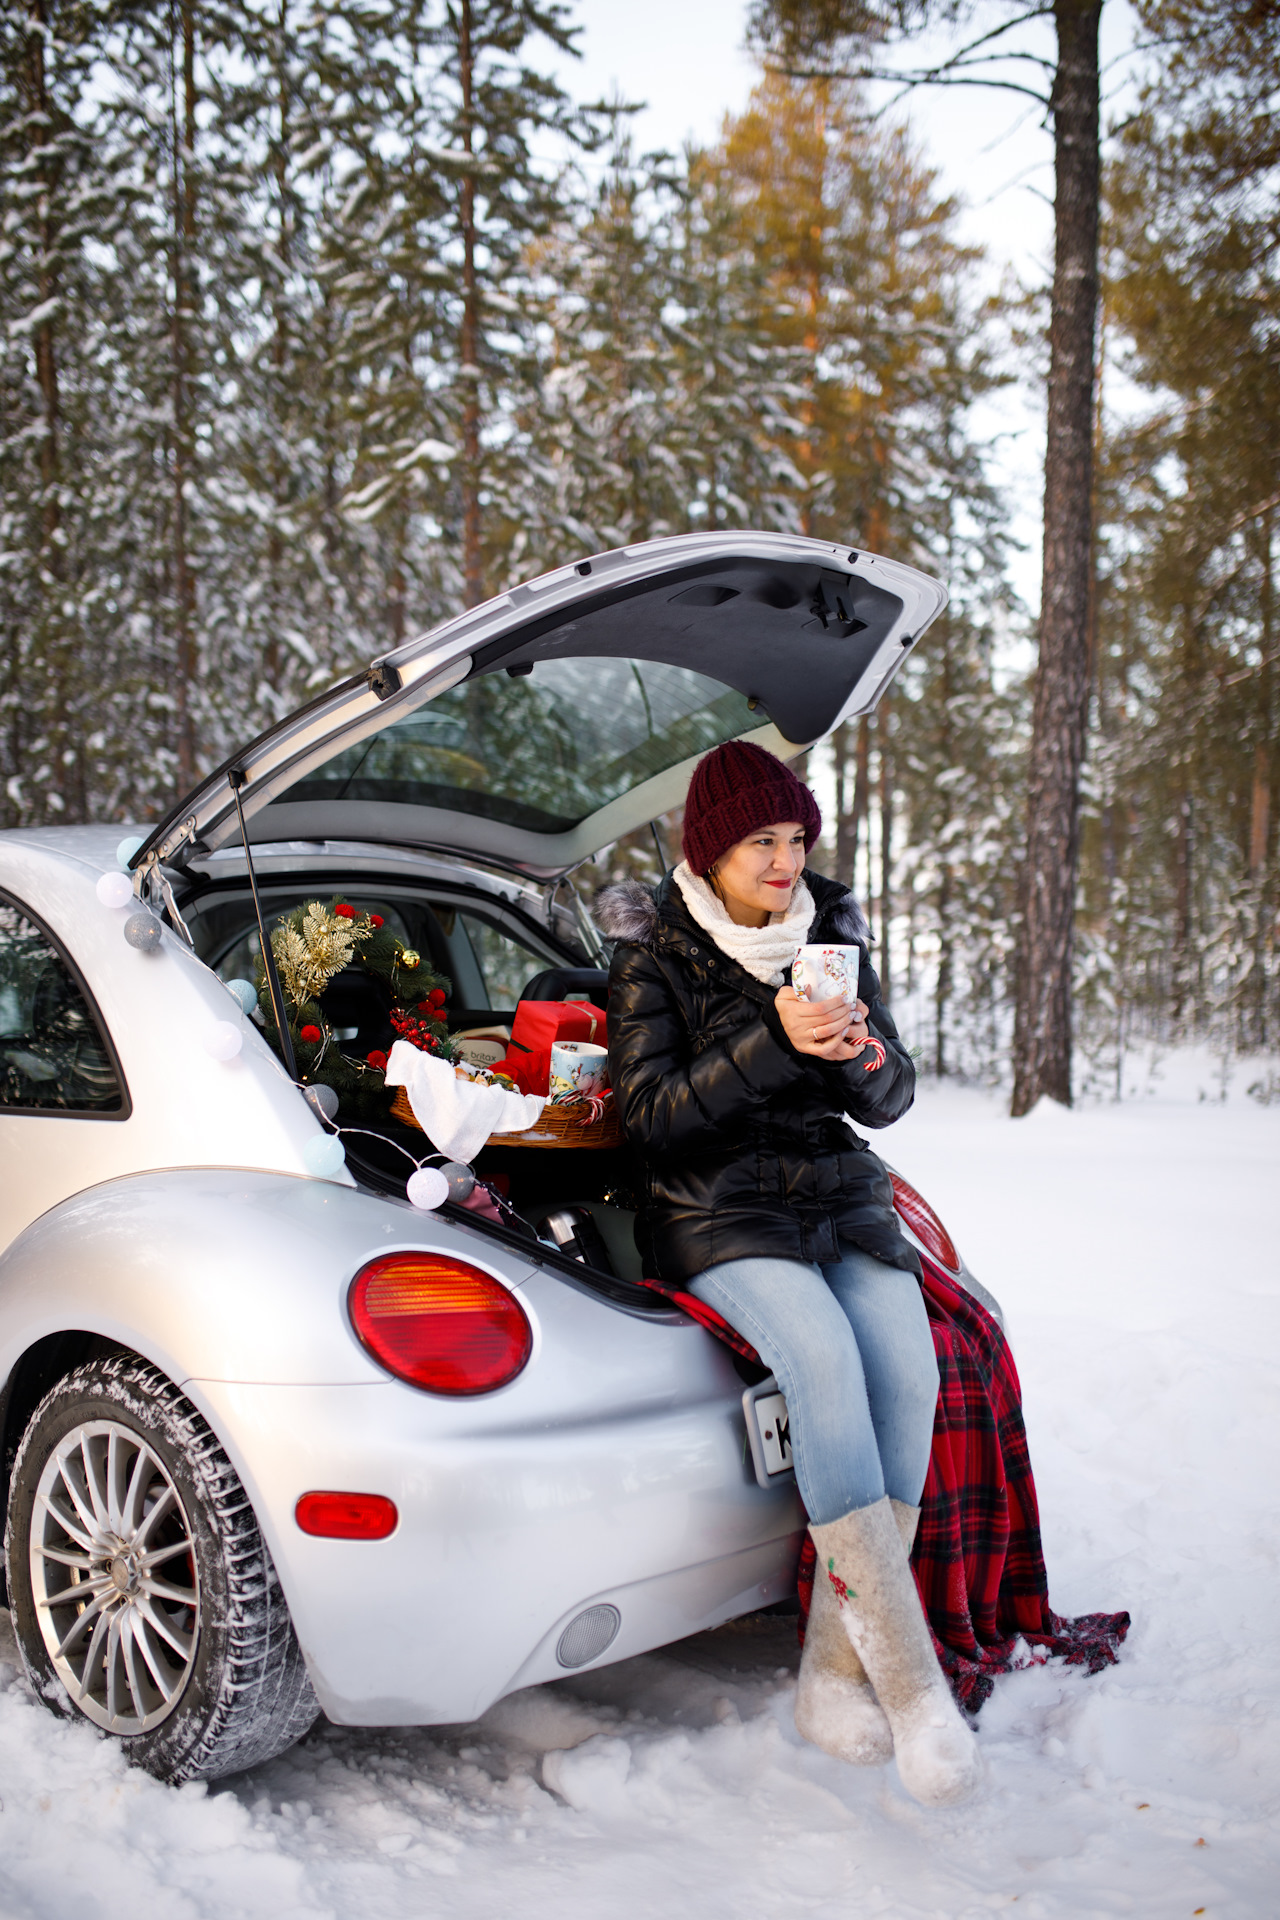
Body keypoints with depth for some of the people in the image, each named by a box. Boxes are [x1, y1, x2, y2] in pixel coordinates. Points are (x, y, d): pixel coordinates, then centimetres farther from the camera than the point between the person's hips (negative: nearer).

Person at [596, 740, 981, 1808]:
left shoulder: (833, 939, 12)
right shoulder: (655, 955, 0)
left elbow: (892, 1102, 12)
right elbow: (651, 1116, -9)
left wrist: (864, 1055, -12)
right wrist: (771, 1043, -21)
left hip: (839, 1197, 4)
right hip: (715, 1211, -4)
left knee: (907, 1361, -25)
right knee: (823, 1353, -33)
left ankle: (836, 1664, -15)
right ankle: (909, 1677, -26)